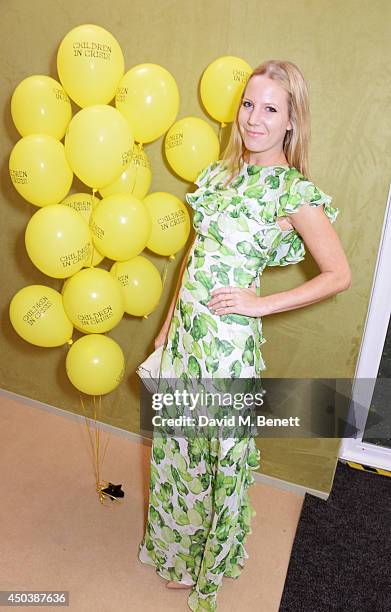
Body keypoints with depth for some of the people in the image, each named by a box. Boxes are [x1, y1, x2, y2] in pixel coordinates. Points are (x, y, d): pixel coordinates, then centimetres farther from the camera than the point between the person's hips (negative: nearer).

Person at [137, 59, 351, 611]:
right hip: (187, 327, 7)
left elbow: (339, 275, -8)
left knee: (221, 449, 12)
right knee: (175, 442, 21)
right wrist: (170, 321, 14)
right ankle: (178, 548, 50)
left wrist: (262, 303, -13)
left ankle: (209, 564, 44)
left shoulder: (297, 194, -13)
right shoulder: (219, 173, 7)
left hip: (228, 337, -7)